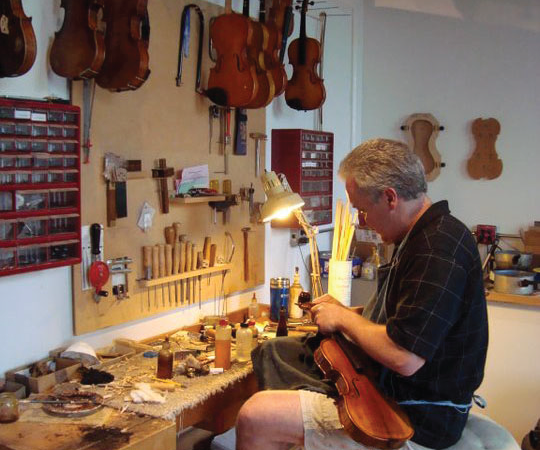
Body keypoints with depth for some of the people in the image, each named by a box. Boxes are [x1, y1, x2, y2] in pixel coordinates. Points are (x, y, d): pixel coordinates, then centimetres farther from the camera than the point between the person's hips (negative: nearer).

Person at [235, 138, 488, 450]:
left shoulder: (441, 247, -25)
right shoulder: (422, 236, 9)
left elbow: (404, 358, -30)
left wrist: (344, 318, -14)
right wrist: (342, 311, 9)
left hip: (416, 421, -11)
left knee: (255, 419, -19)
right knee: (273, 352, 19)